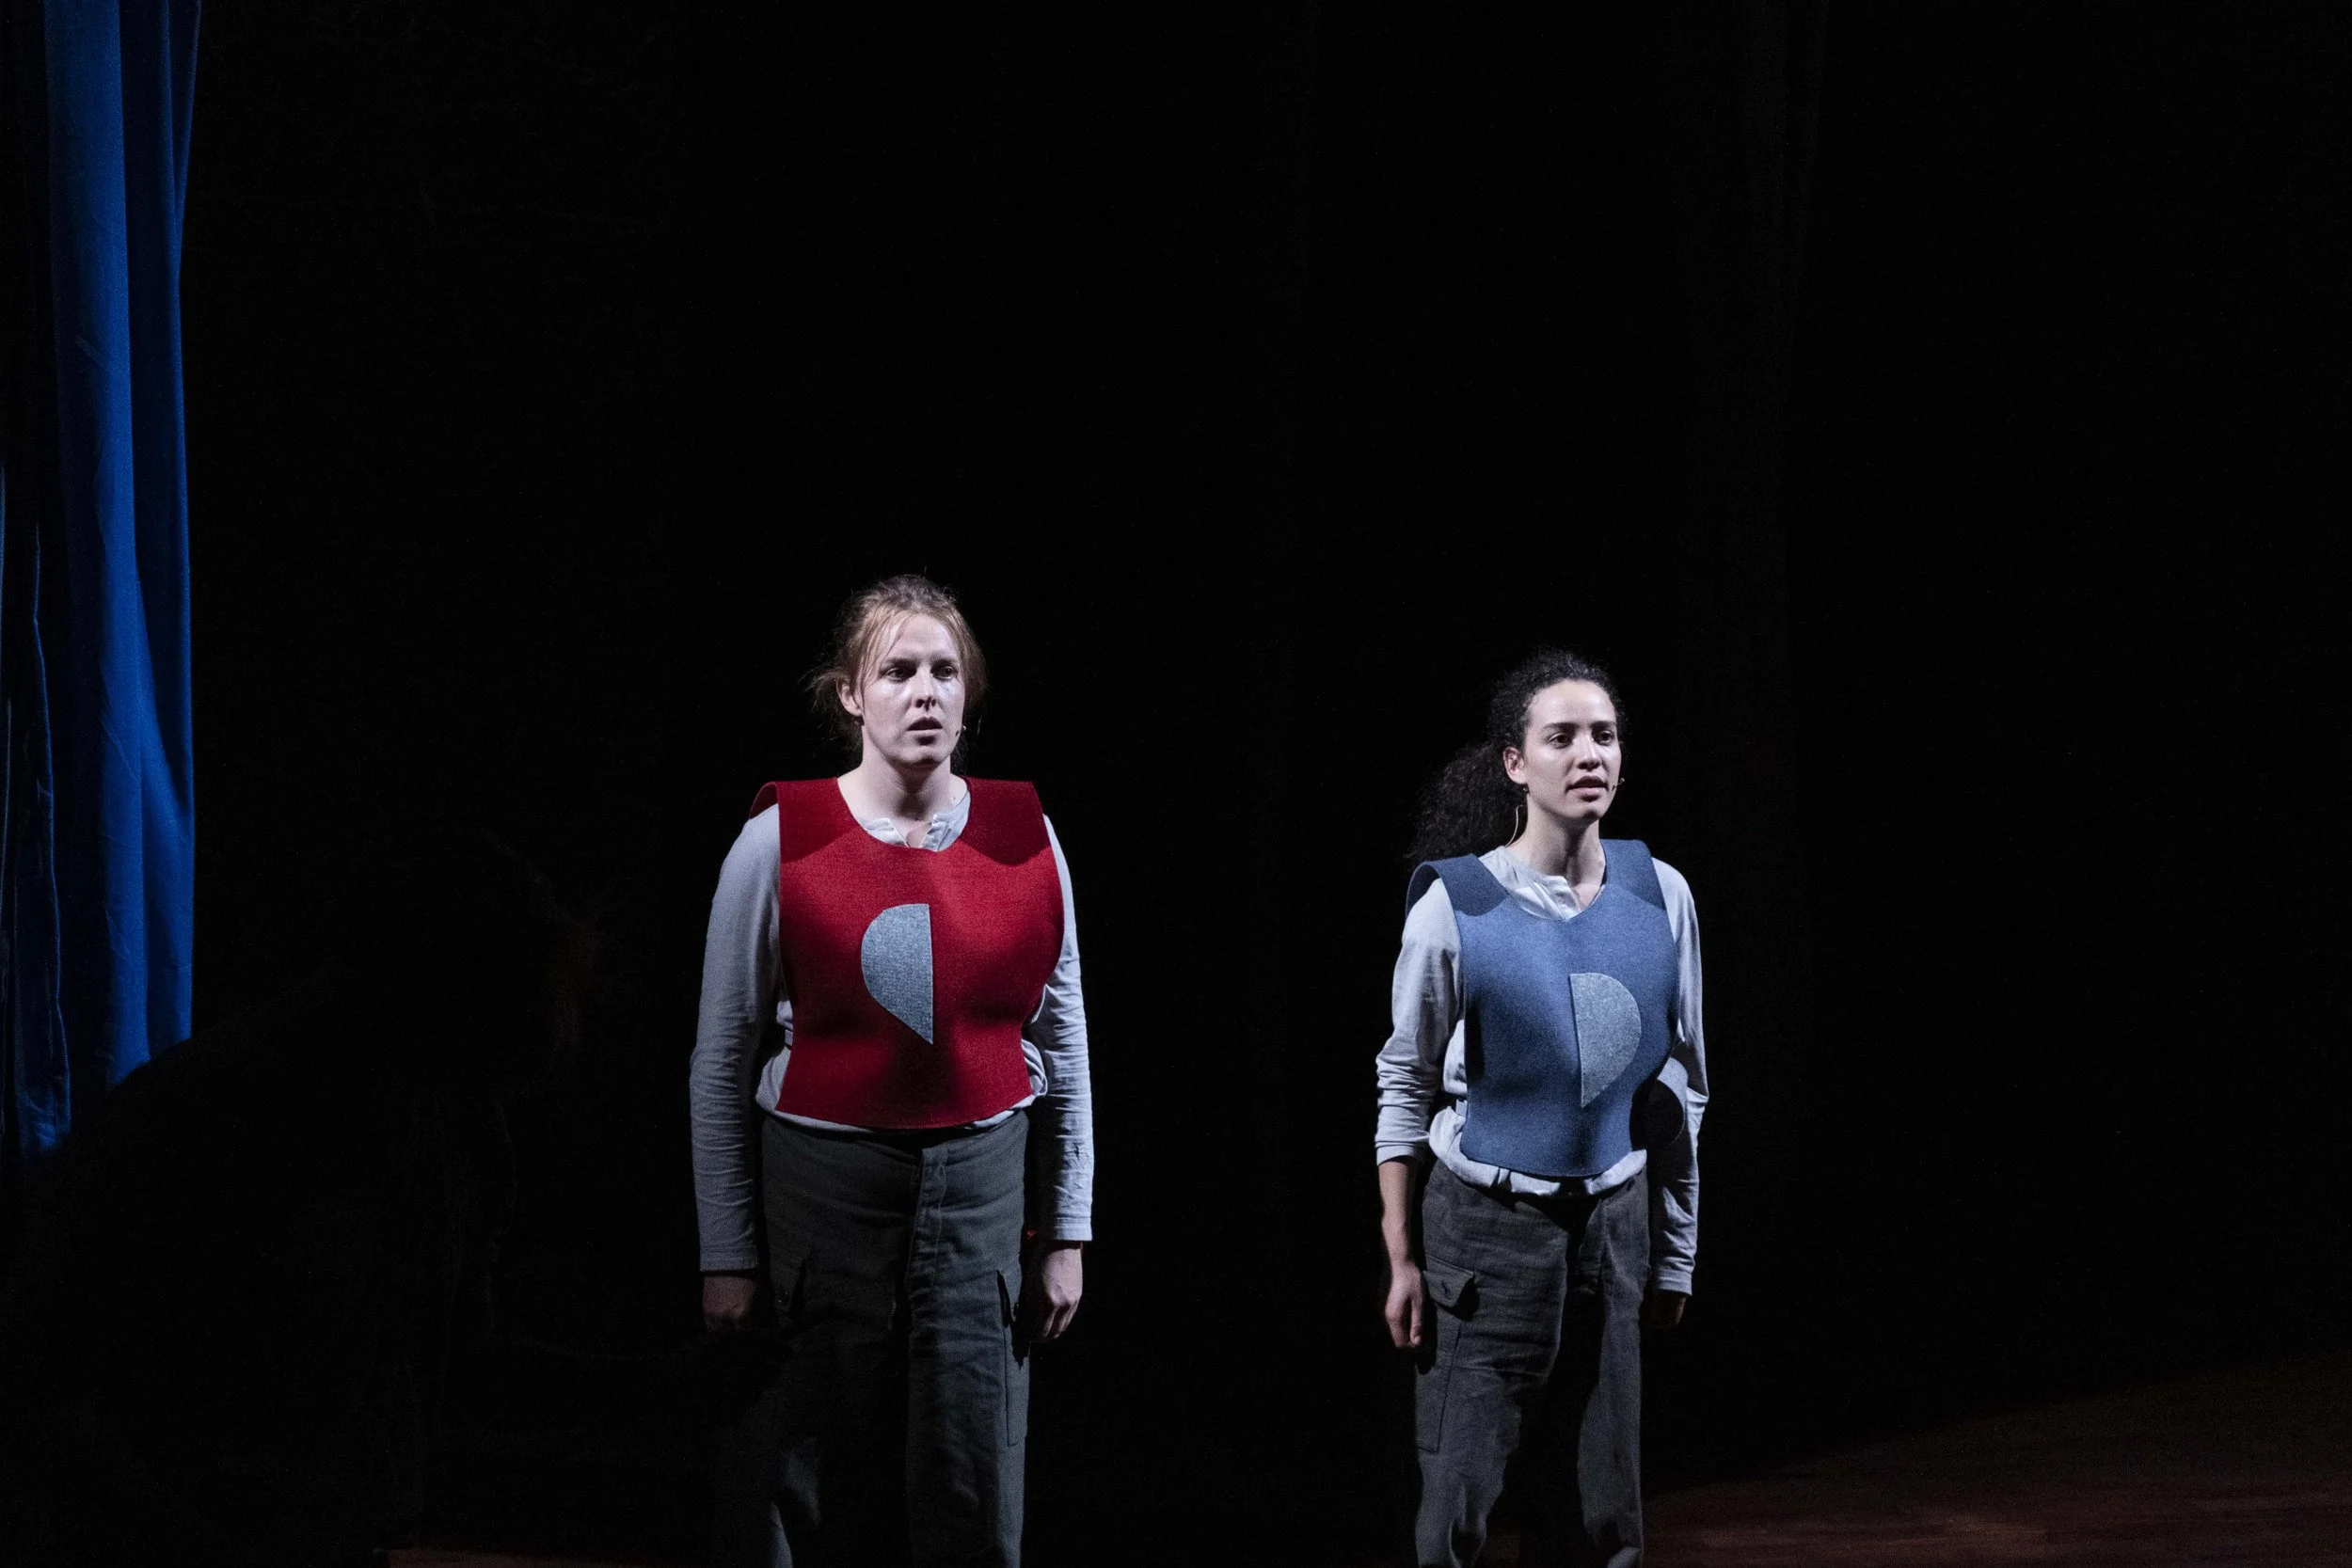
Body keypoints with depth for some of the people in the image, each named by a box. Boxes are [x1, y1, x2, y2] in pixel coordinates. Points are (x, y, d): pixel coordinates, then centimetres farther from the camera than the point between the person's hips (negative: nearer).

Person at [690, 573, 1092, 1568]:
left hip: (981, 1185, 2)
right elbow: (721, 1060, 0)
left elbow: (1062, 1042, 9)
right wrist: (726, 1255, -1)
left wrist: (1067, 1235, 7)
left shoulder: (1022, 835, 3)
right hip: (827, 1182, -2)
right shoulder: (781, 841, -4)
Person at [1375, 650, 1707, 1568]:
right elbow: (1406, 1084, -1)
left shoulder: (1658, 895, 1)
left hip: (1611, 1224, 3)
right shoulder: (1454, 904, -8)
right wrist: (1402, 1257, -4)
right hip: (1485, 1224, -3)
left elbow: (1679, 1083, 9)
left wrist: (1674, 1258, 10)